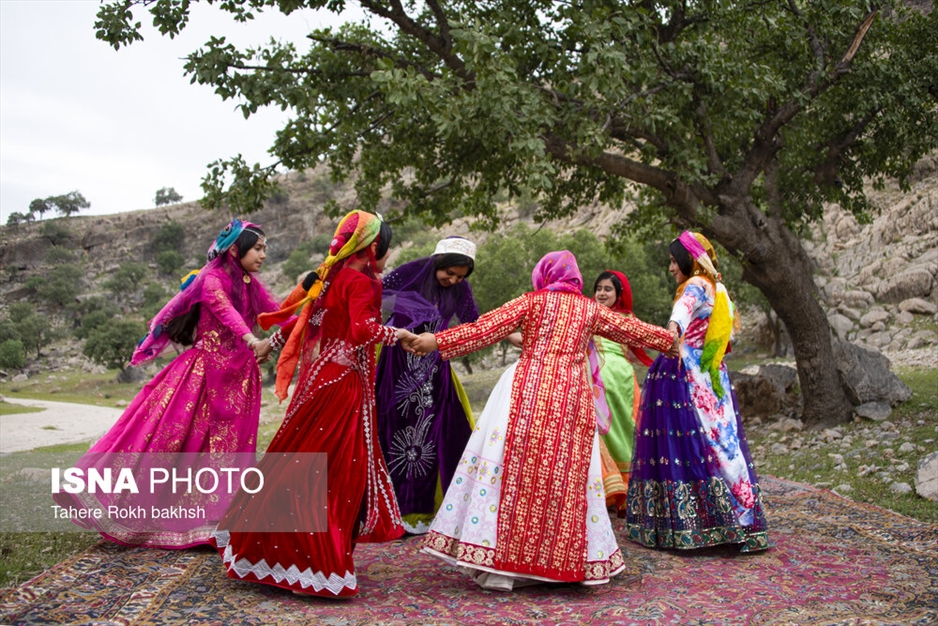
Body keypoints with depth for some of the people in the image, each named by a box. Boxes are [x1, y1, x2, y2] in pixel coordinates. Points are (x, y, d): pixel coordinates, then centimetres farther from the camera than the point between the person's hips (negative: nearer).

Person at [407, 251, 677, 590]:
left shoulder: (531, 301, 6)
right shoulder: (590, 309, 14)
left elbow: (486, 327, -3)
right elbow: (631, 329, 26)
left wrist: (438, 341, -2)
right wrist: (670, 340, 42)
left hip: (527, 393, -2)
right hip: (571, 396, 3)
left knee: (516, 469, -3)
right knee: (565, 475, 8)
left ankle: (499, 565, -3)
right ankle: (559, 562, 15)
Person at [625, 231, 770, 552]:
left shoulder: (696, 285, -8)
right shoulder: (716, 288, 19)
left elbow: (685, 307, -32)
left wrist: (673, 328, -52)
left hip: (687, 376, -9)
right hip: (706, 376, 9)